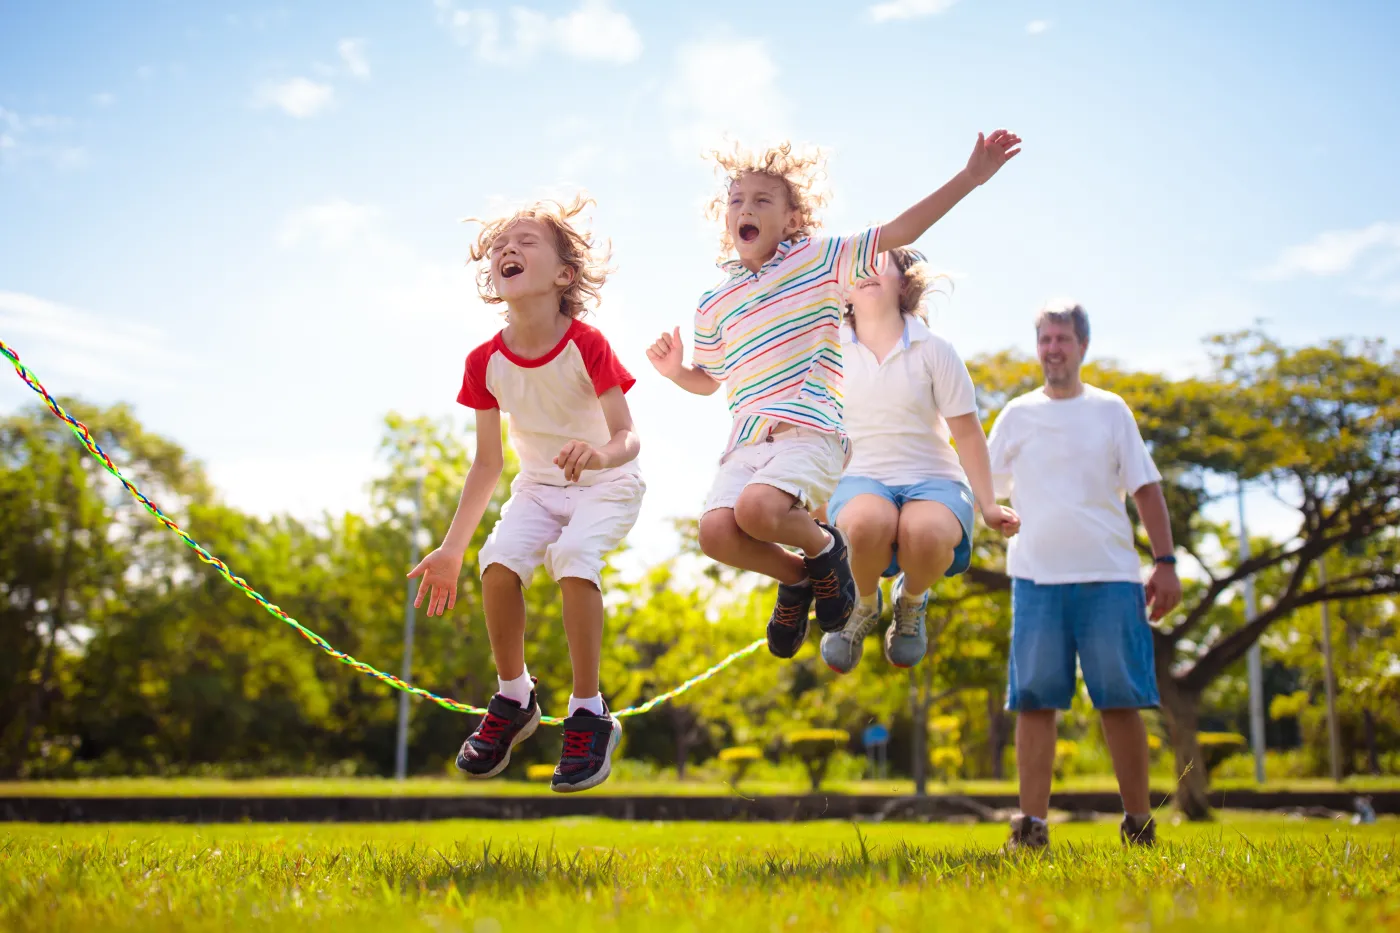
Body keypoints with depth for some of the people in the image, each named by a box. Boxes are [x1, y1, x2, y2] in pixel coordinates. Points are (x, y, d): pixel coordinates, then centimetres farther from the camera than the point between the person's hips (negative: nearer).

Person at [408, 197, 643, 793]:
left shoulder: (587, 347, -20)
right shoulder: (486, 362, -8)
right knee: (499, 560, -24)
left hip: (607, 484, -4)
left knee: (573, 556, -33)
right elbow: (487, 461, 0)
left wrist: (599, 453, -47)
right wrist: (452, 549, -1)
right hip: (539, 486, 4)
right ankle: (514, 700, -1)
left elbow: (628, 439, -21)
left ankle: (589, 714, -18)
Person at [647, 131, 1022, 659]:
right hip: (746, 439, 5)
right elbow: (708, 380, 33)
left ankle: (824, 547, 3)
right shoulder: (714, 305, 20)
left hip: (810, 430, -4)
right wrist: (675, 371, 10)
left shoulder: (819, 260, 9)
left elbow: (898, 233, 3)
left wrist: (970, 177, -4)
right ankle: (797, 578, 10)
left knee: (758, 507, -33)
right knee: (716, 532, -22)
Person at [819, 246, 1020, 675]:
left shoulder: (933, 350, 3)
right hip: (861, 478, 1)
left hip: (930, 478, 0)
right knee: (866, 523, -39)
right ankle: (864, 604, -5)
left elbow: (967, 432, 4)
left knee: (926, 532, -38)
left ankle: (911, 600, -1)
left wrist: (988, 505, -1)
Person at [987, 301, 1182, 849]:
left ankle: (1139, 825, 10)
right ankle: (1031, 826, -1)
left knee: (1122, 700, 0)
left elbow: (1147, 491, 9)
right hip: (1036, 577, 1)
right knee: (1034, 700, -3)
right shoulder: (1016, 415, 13)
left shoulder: (1110, 410, 11)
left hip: (1109, 576, -1)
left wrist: (1165, 562, 1)